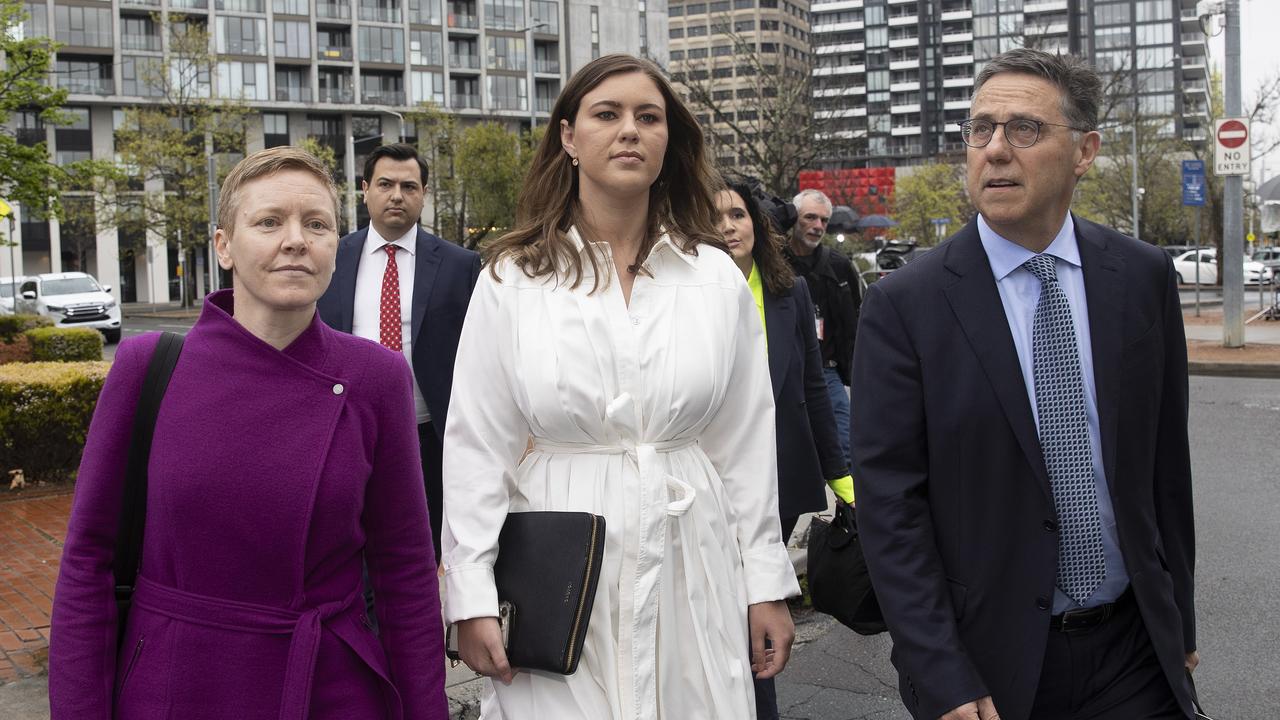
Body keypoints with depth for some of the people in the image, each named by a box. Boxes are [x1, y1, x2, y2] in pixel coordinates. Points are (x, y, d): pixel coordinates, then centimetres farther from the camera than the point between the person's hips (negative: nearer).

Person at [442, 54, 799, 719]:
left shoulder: (717, 278, 2)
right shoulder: (512, 279, -3)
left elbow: (747, 445, 5)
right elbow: (476, 447, -2)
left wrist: (767, 585, 5)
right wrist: (472, 599, -5)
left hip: (688, 571, 2)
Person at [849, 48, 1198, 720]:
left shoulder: (1144, 277, 0)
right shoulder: (903, 304, -12)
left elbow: (1166, 460, 7)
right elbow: (889, 504, -12)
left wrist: (1179, 621, 12)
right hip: (988, 660, -2)